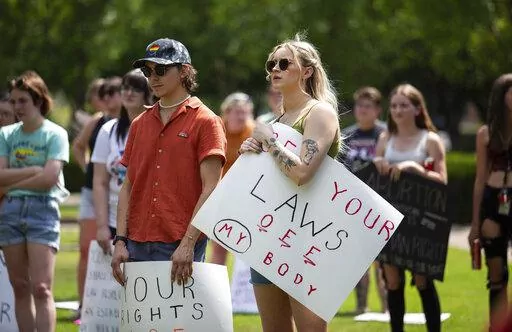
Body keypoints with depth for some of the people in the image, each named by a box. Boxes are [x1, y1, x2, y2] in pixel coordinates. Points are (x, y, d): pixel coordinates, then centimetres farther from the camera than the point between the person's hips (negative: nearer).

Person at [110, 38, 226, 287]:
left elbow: (210, 189, -9)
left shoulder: (205, 122, -1)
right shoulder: (139, 124, 16)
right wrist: (120, 240, 4)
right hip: (137, 245, 5)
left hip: (181, 249, -5)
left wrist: (188, 244, -17)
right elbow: (128, 187, 16)